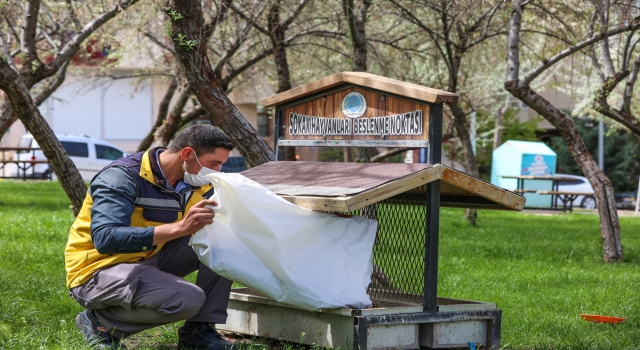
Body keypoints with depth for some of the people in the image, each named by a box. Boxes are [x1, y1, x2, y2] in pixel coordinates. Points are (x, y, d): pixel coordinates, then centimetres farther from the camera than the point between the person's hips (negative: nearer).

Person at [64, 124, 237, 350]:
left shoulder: (196, 184, 0)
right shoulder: (122, 178, -23)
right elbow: (105, 239, -36)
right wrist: (179, 227, -44)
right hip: (98, 270, -7)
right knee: (188, 298, -30)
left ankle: (199, 330, -4)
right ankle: (101, 323, -8)